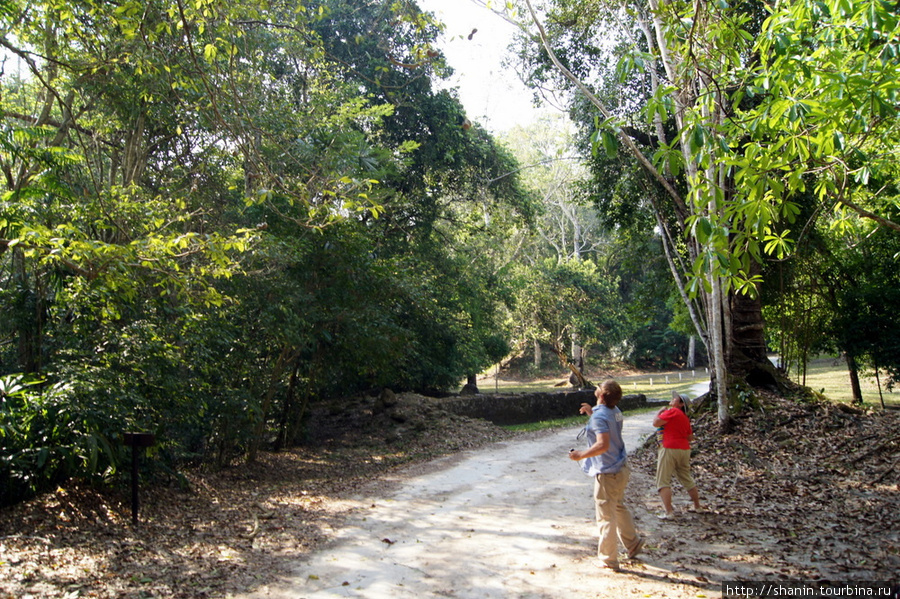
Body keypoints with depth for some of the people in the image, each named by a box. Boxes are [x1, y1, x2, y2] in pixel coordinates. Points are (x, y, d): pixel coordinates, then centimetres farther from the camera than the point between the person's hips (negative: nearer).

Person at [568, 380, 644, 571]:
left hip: (607, 473, -9)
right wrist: (592, 412, 17)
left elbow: (603, 444, -36)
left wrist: (580, 455, -25)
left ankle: (608, 560, 13)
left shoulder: (599, 417, -23)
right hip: (621, 468, 9)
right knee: (619, 507, 28)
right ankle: (633, 544, 42)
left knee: (606, 516, 3)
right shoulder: (615, 412, 4)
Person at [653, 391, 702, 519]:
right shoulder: (685, 418, 15)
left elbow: (656, 423, -15)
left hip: (669, 449, -8)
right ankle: (697, 507, 33)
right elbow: (690, 438, 20)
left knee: (663, 482, -5)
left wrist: (660, 412, 1)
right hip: (685, 450, 8)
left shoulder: (672, 411, -11)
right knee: (687, 479, 22)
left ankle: (668, 512, -12)